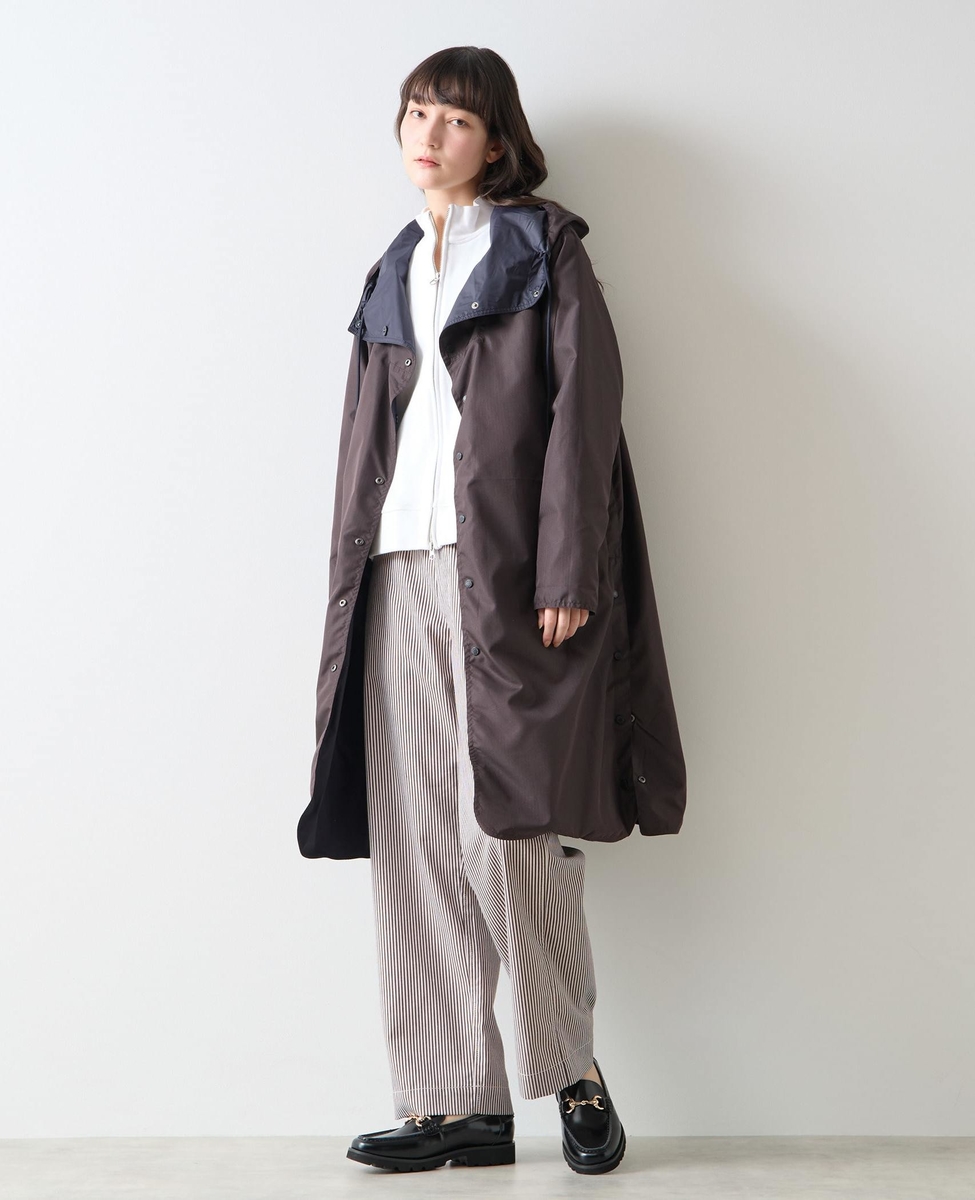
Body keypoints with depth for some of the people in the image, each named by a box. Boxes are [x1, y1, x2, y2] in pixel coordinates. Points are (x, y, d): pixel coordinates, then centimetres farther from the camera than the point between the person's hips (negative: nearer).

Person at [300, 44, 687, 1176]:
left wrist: (567, 571, -16)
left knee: (505, 830, -8)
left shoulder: (541, 247, 4)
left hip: (502, 569, -6)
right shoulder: (393, 273, 21)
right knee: (414, 840, 1)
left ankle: (573, 1073, 12)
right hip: (402, 570, 6)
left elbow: (586, 403, -6)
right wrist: (355, 581, 13)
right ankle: (456, 1102, 8)